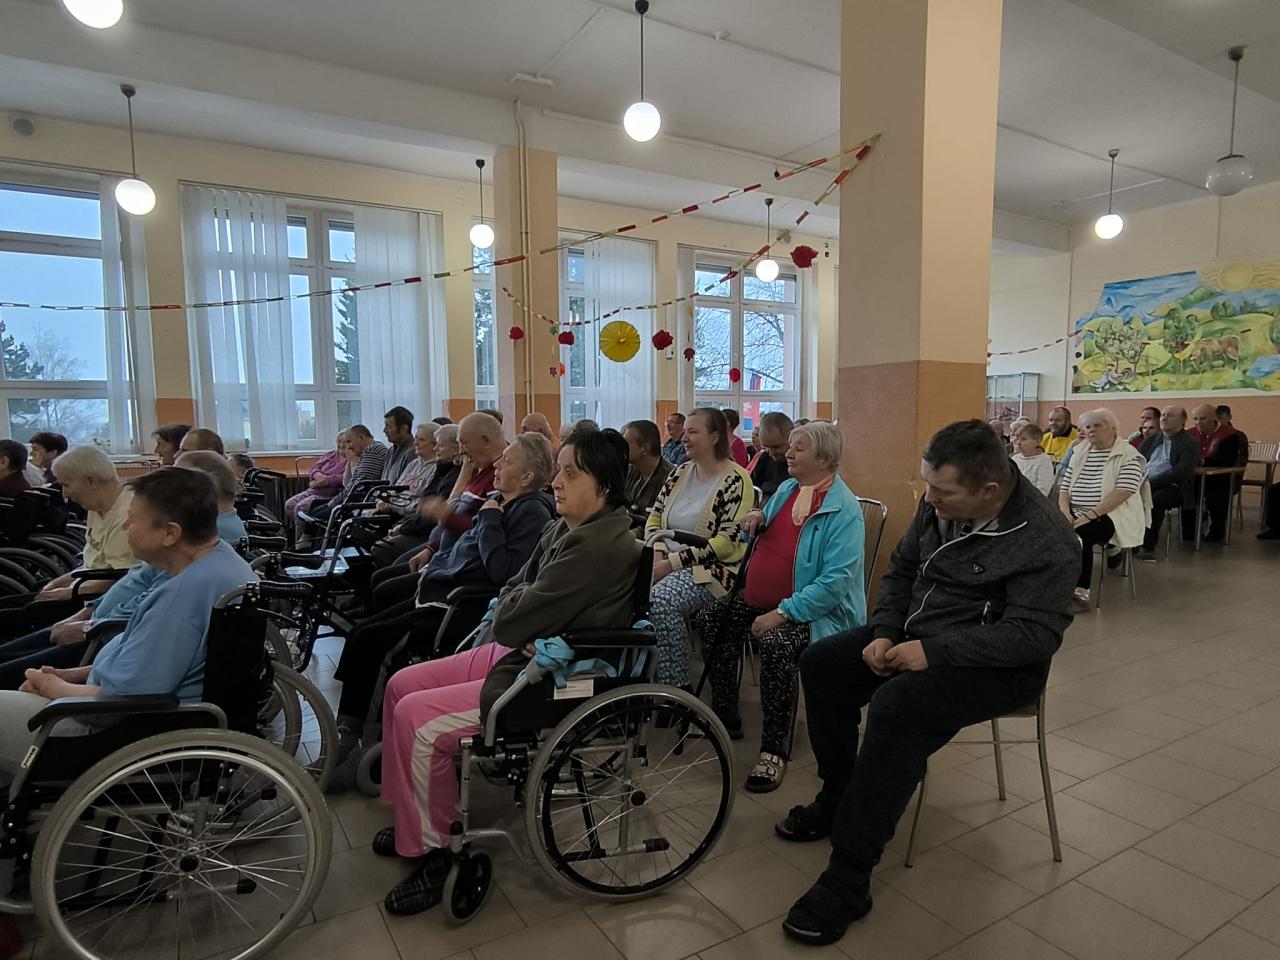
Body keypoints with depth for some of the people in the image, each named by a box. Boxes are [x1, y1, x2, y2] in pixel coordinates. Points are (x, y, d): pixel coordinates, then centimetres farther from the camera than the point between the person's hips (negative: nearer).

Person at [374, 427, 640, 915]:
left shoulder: (596, 547, -26)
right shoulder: (565, 529, 6)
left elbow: (511, 621, -25)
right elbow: (510, 592, 9)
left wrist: (512, 608, -3)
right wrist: (523, 628, -10)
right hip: (521, 653, 10)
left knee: (419, 720, -15)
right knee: (401, 685, 8)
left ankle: (433, 851, 6)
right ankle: (414, 817, 25)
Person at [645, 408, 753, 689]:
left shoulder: (736, 480, -8)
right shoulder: (680, 473, 13)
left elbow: (728, 542, -16)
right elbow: (654, 517, 15)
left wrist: (671, 562, -19)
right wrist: (656, 553, -7)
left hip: (714, 569, -6)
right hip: (667, 564, 6)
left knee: (661, 600, -32)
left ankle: (676, 688, -17)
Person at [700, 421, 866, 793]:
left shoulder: (844, 510, -18)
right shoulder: (788, 487, 8)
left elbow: (835, 582, -26)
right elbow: (767, 539, 23)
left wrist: (783, 613, -28)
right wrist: (757, 521, -1)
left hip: (811, 611, -9)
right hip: (758, 597, 9)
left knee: (776, 644, -34)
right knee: (712, 620, -3)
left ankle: (775, 749, -16)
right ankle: (725, 717, 14)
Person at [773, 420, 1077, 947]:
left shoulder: (1045, 540, -23)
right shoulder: (939, 504, -3)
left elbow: (1035, 635, -26)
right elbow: (901, 569, 8)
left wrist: (934, 651, -31)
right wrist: (885, 632, -7)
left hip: (995, 665, -8)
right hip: (916, 634, 8)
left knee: (896, 706, -32)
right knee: (821, 662, -1)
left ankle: (847, 881, -21)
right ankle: (838, 798, 15)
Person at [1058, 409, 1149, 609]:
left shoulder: (1128, 456, -1)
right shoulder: (1079, 454, 17)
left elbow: (1122, 492, -14)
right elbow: (1064, 489, 14)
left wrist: (1091, 515, -23)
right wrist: (1066, 513, -6)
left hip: (1110, 515, -5)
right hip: (1076, 515, 5)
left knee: (1079, 535, -34)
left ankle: (1080, 591, -22)